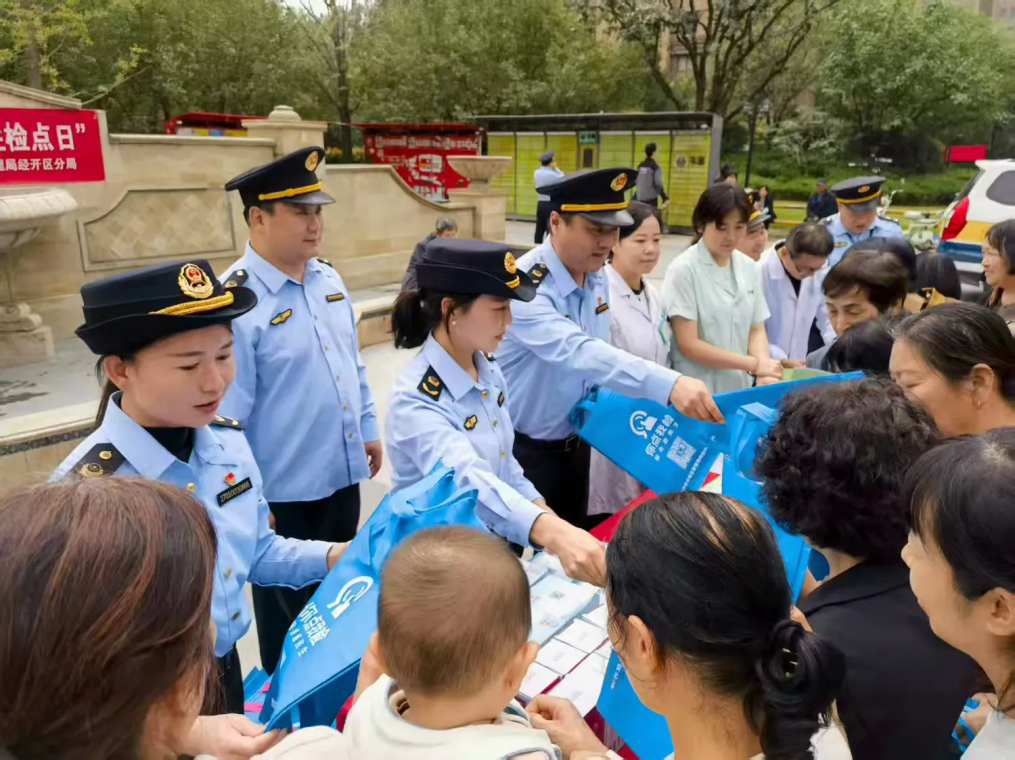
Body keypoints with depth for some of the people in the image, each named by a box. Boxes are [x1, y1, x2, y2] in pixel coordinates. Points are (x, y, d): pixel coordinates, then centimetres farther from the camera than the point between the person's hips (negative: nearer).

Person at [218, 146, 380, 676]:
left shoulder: (328, 279, 3)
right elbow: (228, 413, -19)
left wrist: (367, 428, 15)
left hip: (342, 477, 8)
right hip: (283, 493, -7)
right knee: (290, 613, 15)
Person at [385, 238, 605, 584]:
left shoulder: (489, 371, -3)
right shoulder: (415, 401, -27)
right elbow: (469, 480, -44)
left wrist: (544, 511, -2)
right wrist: (549, 531, -58)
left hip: (494, 542, 7)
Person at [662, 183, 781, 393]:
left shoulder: (749, 268, 4)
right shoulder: (684, 270, -13)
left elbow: (756, 330, 6)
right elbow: (689, 345, -16)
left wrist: (764, 373, -14)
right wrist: (755, 364, -16)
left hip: (739, 389, 5)